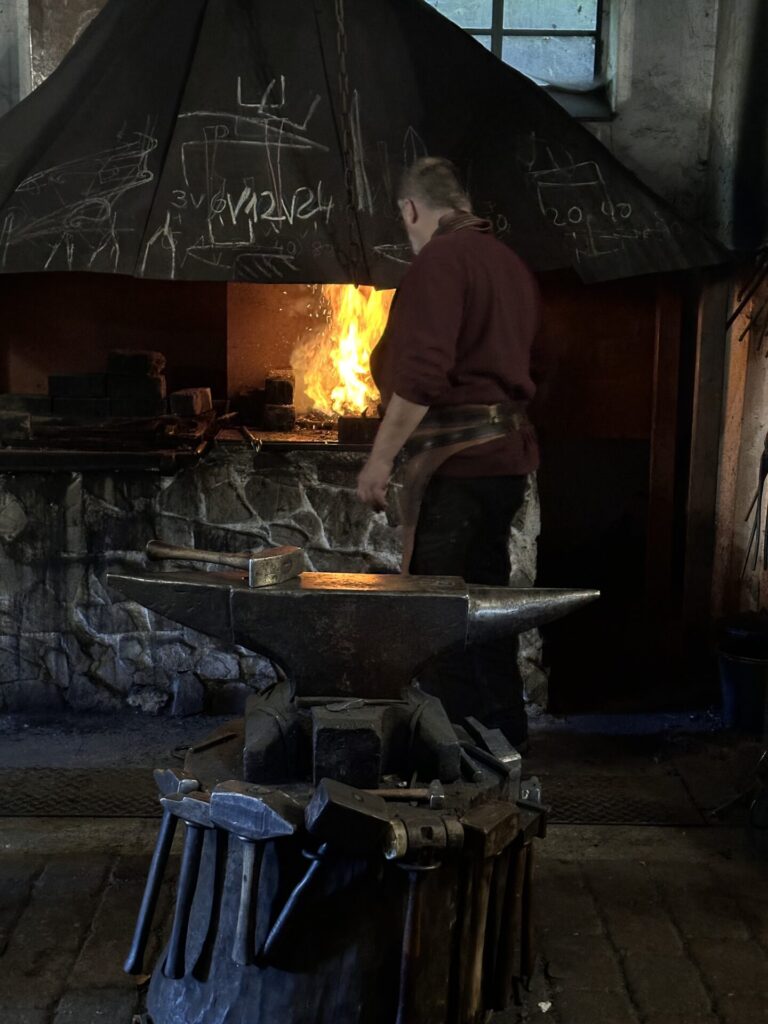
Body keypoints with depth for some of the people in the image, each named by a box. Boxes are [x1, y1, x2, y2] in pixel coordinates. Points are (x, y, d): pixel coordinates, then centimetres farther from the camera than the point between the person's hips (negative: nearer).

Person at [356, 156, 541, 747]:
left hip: (456, 457, -9)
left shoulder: (440, 259, -11)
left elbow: (423, 374, -21)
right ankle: (503, 737, 25)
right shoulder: (510, 262, 17)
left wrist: (382, 456, -17)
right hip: (507, 454, 9)